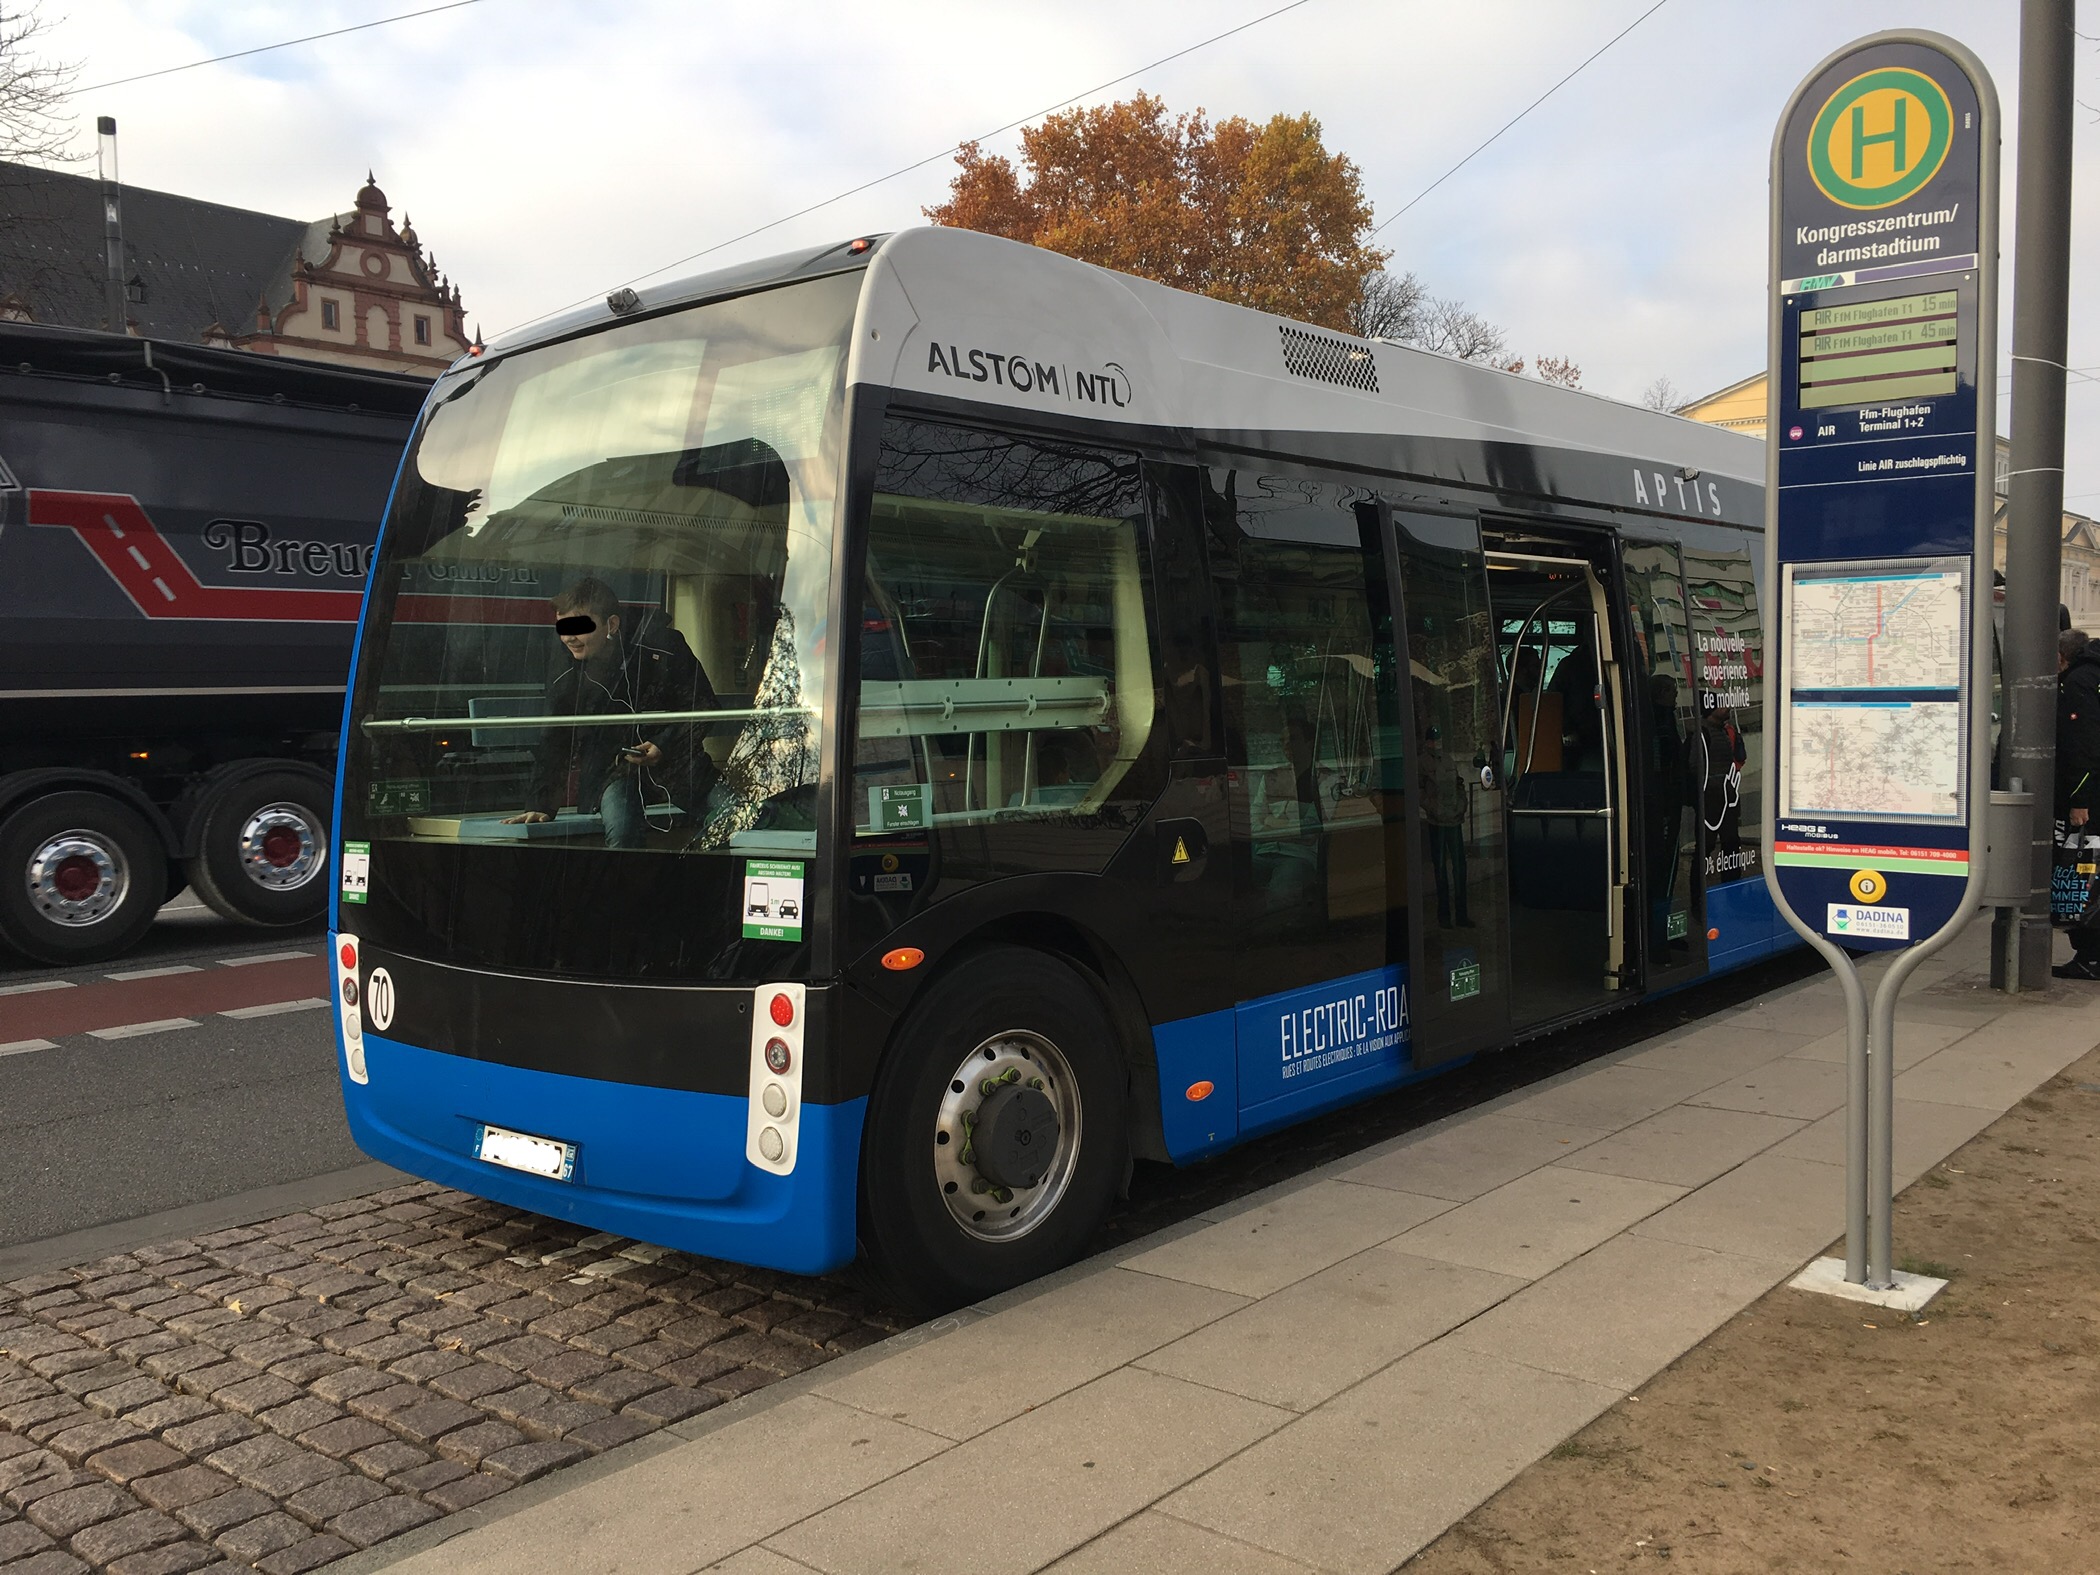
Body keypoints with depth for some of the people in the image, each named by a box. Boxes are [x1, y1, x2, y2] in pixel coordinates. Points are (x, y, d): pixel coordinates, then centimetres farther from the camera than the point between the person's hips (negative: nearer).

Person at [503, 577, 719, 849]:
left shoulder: (662, 646, -13)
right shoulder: (565, 672, -2)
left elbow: (703, 707, -4)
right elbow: (555, 744, 5)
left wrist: (664, 745, -18)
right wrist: (542, 806, -2)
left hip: (672, 763, 0)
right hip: (612, 772, 1)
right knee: (620, 831, -29)